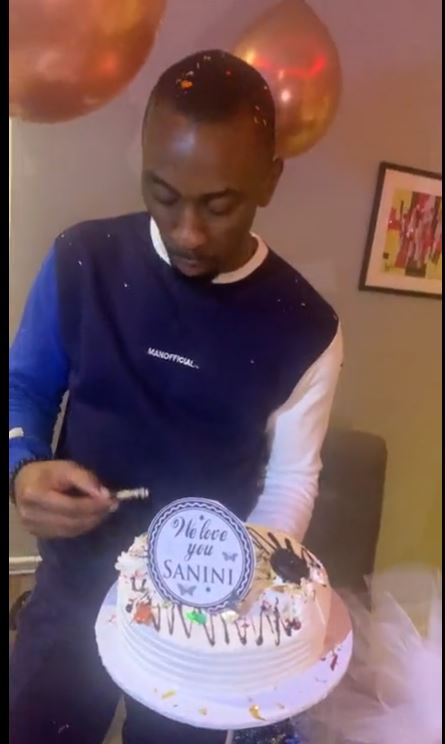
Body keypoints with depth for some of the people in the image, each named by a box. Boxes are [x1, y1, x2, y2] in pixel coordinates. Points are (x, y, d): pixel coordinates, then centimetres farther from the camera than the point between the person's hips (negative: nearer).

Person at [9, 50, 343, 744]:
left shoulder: (306, 326, -14)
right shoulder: (81, 261, -13)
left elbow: (291, 479, -5)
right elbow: (24, 385, 0)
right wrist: (23, 469, -19)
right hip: (75, 586, 1)